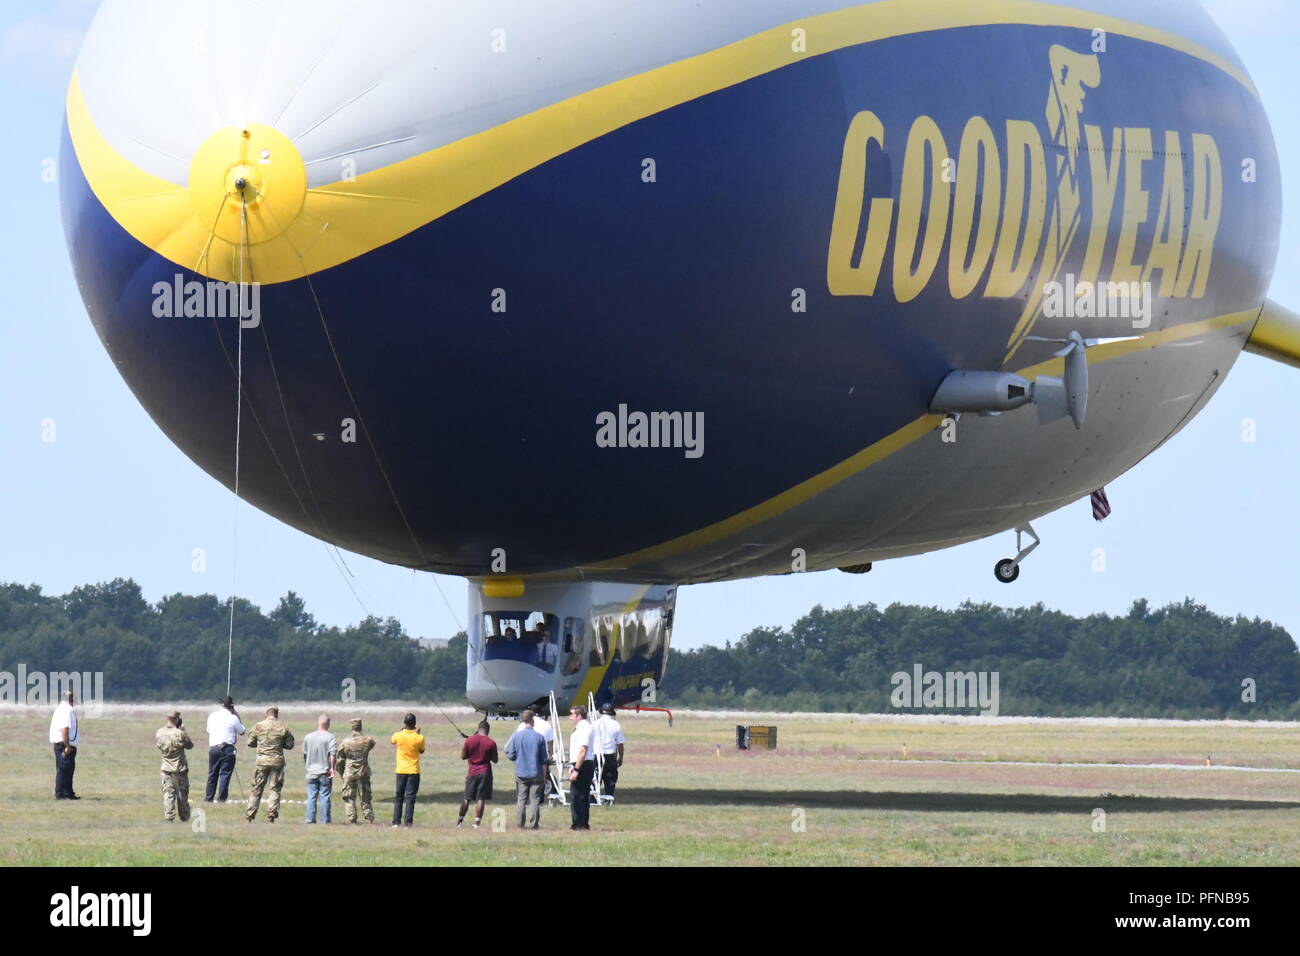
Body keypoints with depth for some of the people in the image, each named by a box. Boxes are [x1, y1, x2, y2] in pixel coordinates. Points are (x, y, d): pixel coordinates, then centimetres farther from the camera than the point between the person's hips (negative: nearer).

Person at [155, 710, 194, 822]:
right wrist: (184, 730, 0)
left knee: (168, 793, 5)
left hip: (167, 768, 2)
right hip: (180, 769, -2)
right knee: (182, 793, 11)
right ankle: (184, 818, 20)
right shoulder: (180, 733, -18)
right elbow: (190, 745, -5)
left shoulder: (160, 733, -7)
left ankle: (168, 817, -5)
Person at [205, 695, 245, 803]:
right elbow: (241, 731, 7)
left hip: (213, 748, 4)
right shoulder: (233, 718, -6)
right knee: (225, 774, -1)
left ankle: (208, 798, 15)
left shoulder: (212, 716, 7)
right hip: (227, 748, -4)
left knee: (212, 774, 12)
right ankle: (221, 799, -4)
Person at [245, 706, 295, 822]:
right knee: (275, 789, 5)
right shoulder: (283, 728, 0)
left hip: (262, 760, 0)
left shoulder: (258, 726, -1)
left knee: (256, 788, 8)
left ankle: (249, 815, 10)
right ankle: (271, 814, -6)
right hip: (277, 761, 0)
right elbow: (290, 745, 6)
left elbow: (250, 743, 5)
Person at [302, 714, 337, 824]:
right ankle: (325, 820, 1)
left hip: (311, 771, 3)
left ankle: (310, 819, 4)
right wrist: (332, 768, -12)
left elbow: (304, 755, 13)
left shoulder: (308, 737, 5)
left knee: (311, 797, 6)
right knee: (325, 797, 1)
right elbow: (333, 753, -17)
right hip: (325, 772, -3)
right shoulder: (331, 737, -7)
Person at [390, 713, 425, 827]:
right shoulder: (419, 738, -11)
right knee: (410, 797, 0)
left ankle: (396, 821, 10)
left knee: (399, 797, 12)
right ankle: (408, 822, -6)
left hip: (401, 771, 2)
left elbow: (393, 741, 17)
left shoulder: (398, 736, -7)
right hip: (414, 771, -2)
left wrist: (402, 729, 21)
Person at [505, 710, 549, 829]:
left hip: (521, 773, 1)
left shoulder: (516, 736, -4)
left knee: (521, 799, 9)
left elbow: (511, 755, 0)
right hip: (536, 773, -1)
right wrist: (544, 774, 9)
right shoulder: (539, 737, -6)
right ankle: (533, 824, 1)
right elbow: (543, 758, -1)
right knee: (535, 799, 3)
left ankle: (520, 824, 7)